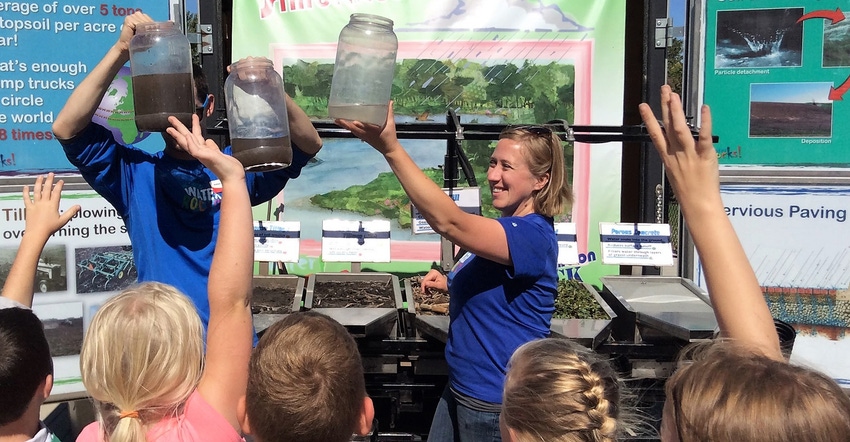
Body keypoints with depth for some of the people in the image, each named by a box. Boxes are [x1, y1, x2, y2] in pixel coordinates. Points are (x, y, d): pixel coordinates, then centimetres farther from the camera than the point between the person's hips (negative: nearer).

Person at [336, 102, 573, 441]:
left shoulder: (533, 235, -23)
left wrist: (390, 147, -42)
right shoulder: (508, 228, 6)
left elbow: (448, 222, -36)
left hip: (499, 404, -9)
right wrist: (452, 283, 2)